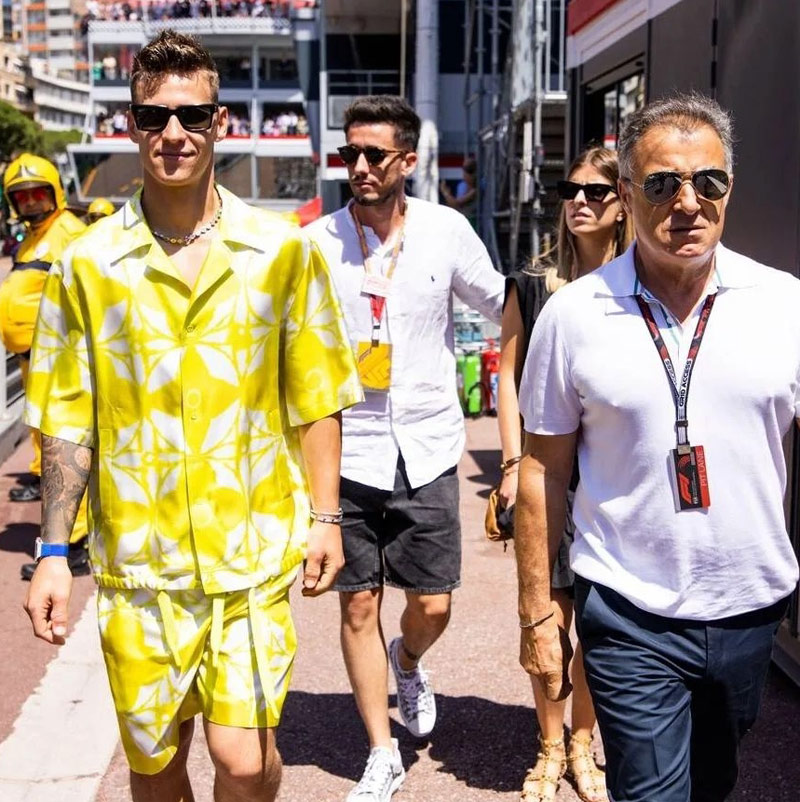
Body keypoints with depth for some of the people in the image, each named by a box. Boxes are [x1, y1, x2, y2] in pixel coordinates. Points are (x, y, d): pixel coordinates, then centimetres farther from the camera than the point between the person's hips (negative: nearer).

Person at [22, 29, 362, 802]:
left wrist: (324, 515, 1)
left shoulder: (281, 249, 0)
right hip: (136, 557, 1)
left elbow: (314, 397, 5)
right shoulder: (87, 261, 0)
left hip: (253, 549, -1)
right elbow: (68, 420, 3)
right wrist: (51, 553, 0)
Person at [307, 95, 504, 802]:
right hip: (348, 450, 0)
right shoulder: (317, 242, -3)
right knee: (358, 605, 6)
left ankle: (408, 663, 42)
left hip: (427, 449, 0)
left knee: (433, 605, 4)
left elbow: (502, 305, 15)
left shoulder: (447, 231, -2)